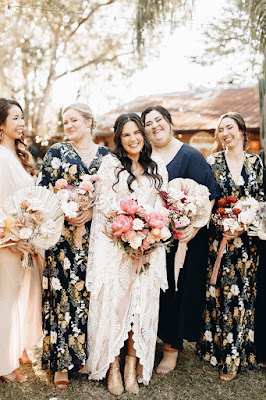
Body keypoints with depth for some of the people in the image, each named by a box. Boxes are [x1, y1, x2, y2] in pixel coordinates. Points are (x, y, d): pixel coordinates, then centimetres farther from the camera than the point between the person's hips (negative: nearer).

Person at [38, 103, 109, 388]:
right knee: (63, 292, -1)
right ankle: (61, 361, 10)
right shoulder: (56, 152, 6)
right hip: (64, 234, -1)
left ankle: (88, 353, 21)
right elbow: (42, 191, 1)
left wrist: (92, 212, -11)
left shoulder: (106, 155, 10)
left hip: (95, 234, 2)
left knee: (91, 291, 5)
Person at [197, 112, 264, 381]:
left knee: (244, 291, 5)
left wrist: (243, 226, -9)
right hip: (219, 237, -1)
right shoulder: (213, 162, 2)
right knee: (221, 292, 2)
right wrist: (222, 227, -13)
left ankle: (240, 353, 20)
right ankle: (226, 356, 18)